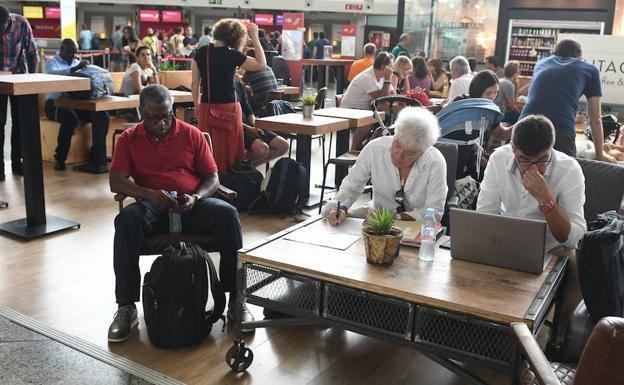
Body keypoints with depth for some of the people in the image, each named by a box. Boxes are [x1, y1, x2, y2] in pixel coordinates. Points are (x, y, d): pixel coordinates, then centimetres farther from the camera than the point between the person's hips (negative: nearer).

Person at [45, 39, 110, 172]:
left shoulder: (77, 63, 20)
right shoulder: (52, 62, 1)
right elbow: (52, 74, -23)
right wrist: (74, 69, -36)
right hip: (55, 103, -5)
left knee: (102, 115, -18)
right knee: (71, 118, -36)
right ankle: (59, 159, -20)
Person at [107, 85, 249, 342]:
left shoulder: (191, 134, 9)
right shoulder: (128, 139, 9)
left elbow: (212, 178, 8)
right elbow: (116, 182, -2)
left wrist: (195, 198, -15)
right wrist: (149, 194, -22)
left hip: (193, 203, 0)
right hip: (151, 205, 0)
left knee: (227, 213, -30)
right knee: (126, 219, -34)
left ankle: (236, 300, -23)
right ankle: (126, 308, -26)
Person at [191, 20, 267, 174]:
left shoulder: (201, 52, 2)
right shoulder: (231, 55, -11)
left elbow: (195, 83, 6)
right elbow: (261, 64, -3)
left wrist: (197, 104, 18)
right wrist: (255, 38, 0)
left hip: (206, 107, 4)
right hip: (227, 107, -4)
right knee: (228, 148, 5)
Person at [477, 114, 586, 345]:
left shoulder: (569, 170, -20)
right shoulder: (499, 159, -12)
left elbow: (573, 238, -25)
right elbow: (484, 214, -8)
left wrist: (545, 198, -37)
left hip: (552, 250, -2)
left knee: (576, 272, -31)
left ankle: (552, 338, -3)